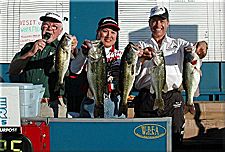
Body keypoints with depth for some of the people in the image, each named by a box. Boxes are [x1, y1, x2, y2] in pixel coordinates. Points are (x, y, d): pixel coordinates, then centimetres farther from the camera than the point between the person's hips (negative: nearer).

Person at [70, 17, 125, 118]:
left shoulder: (120, 55, 14)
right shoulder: (90, 52, 3)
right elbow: (74, 70, -14)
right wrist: (83, 53, -31)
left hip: (114, 103, 2)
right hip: (91, 101, -2)